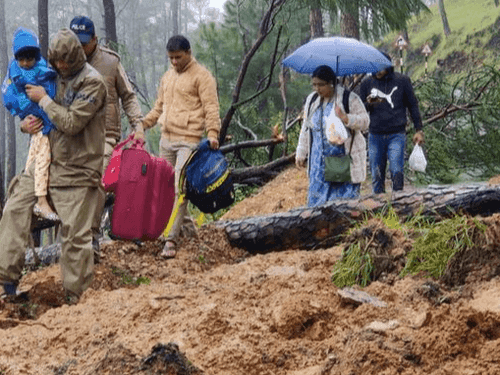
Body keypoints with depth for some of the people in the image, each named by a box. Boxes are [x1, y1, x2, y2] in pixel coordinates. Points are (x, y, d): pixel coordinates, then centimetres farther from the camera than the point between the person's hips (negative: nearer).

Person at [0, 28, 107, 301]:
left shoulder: (93, 83, -11)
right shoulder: (54, 76, 11)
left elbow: (72, 123, -20)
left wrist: (43, 99, -13)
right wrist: (25, 122, 2)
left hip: (76, 169, -7)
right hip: (46, 159, 7)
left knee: (75, 234, -4)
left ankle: (77, 297, 6)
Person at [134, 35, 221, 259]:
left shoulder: (201, 76, -3)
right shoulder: (167, 77, 19)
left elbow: (211, 107, -9)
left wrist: (212, 133, -22)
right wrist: (142, 125, 15)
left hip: (189, 141, -8)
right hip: (166, 140, 8)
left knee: (179, 189, -13)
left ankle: (171, 239, -15)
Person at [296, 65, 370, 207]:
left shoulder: (349, 98, -8)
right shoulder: (312, 100, 9)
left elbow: (364, 122, -10)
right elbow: (305, 129, 17)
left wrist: (345, 118, -27)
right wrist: (301, 154, 15)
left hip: (344, 158, -5)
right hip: (319, 160, 5)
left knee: (345, 198, -3)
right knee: (317, 198, 2)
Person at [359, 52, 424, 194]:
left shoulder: (402, 81, 5)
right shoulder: (367, 84, 8)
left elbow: (413, 106, 13)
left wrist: (418, 130, 8)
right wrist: (369, 105, -9)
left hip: (396, 135, -2)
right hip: (375, 135, 2)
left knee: (397, 171, -12)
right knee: (376, 175, 2)